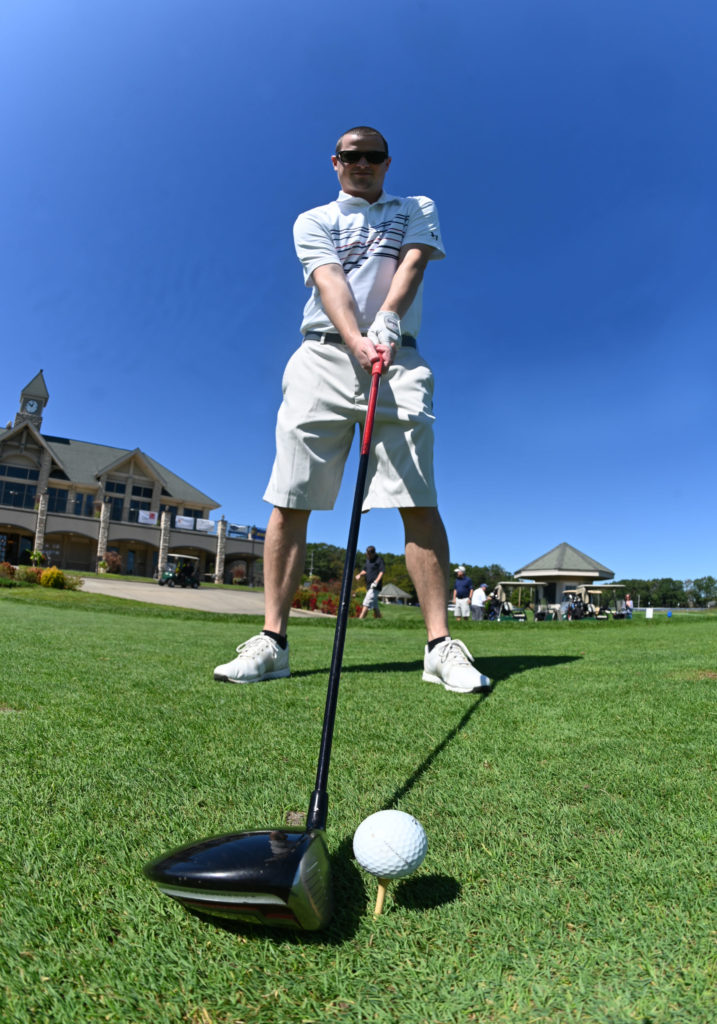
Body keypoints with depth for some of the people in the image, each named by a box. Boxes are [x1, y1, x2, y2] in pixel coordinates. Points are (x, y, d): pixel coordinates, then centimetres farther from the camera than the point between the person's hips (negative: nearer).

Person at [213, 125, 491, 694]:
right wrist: (356, 341, -21)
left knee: (418, 501, -13)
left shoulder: (418, 210, 25)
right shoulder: (313, 220, 21)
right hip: (323, 355, 1)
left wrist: (387, 321, -18)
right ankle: (273, 641, -2)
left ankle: (440, 645, -9)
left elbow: (413, 263, 3)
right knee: (290, 501, -8)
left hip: (398, 359, 0)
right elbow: (329, 280, 0)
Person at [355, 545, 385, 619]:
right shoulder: (368, 559, 17)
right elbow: (365, 570, 25)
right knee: (375, 607, 11)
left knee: (366, 604, -15)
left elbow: (382, 572, -15)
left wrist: (376, 582, -27)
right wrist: (360, 574, 3)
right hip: (369, 586, 8)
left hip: (374, 587, -8)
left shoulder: (379, 559, -7)